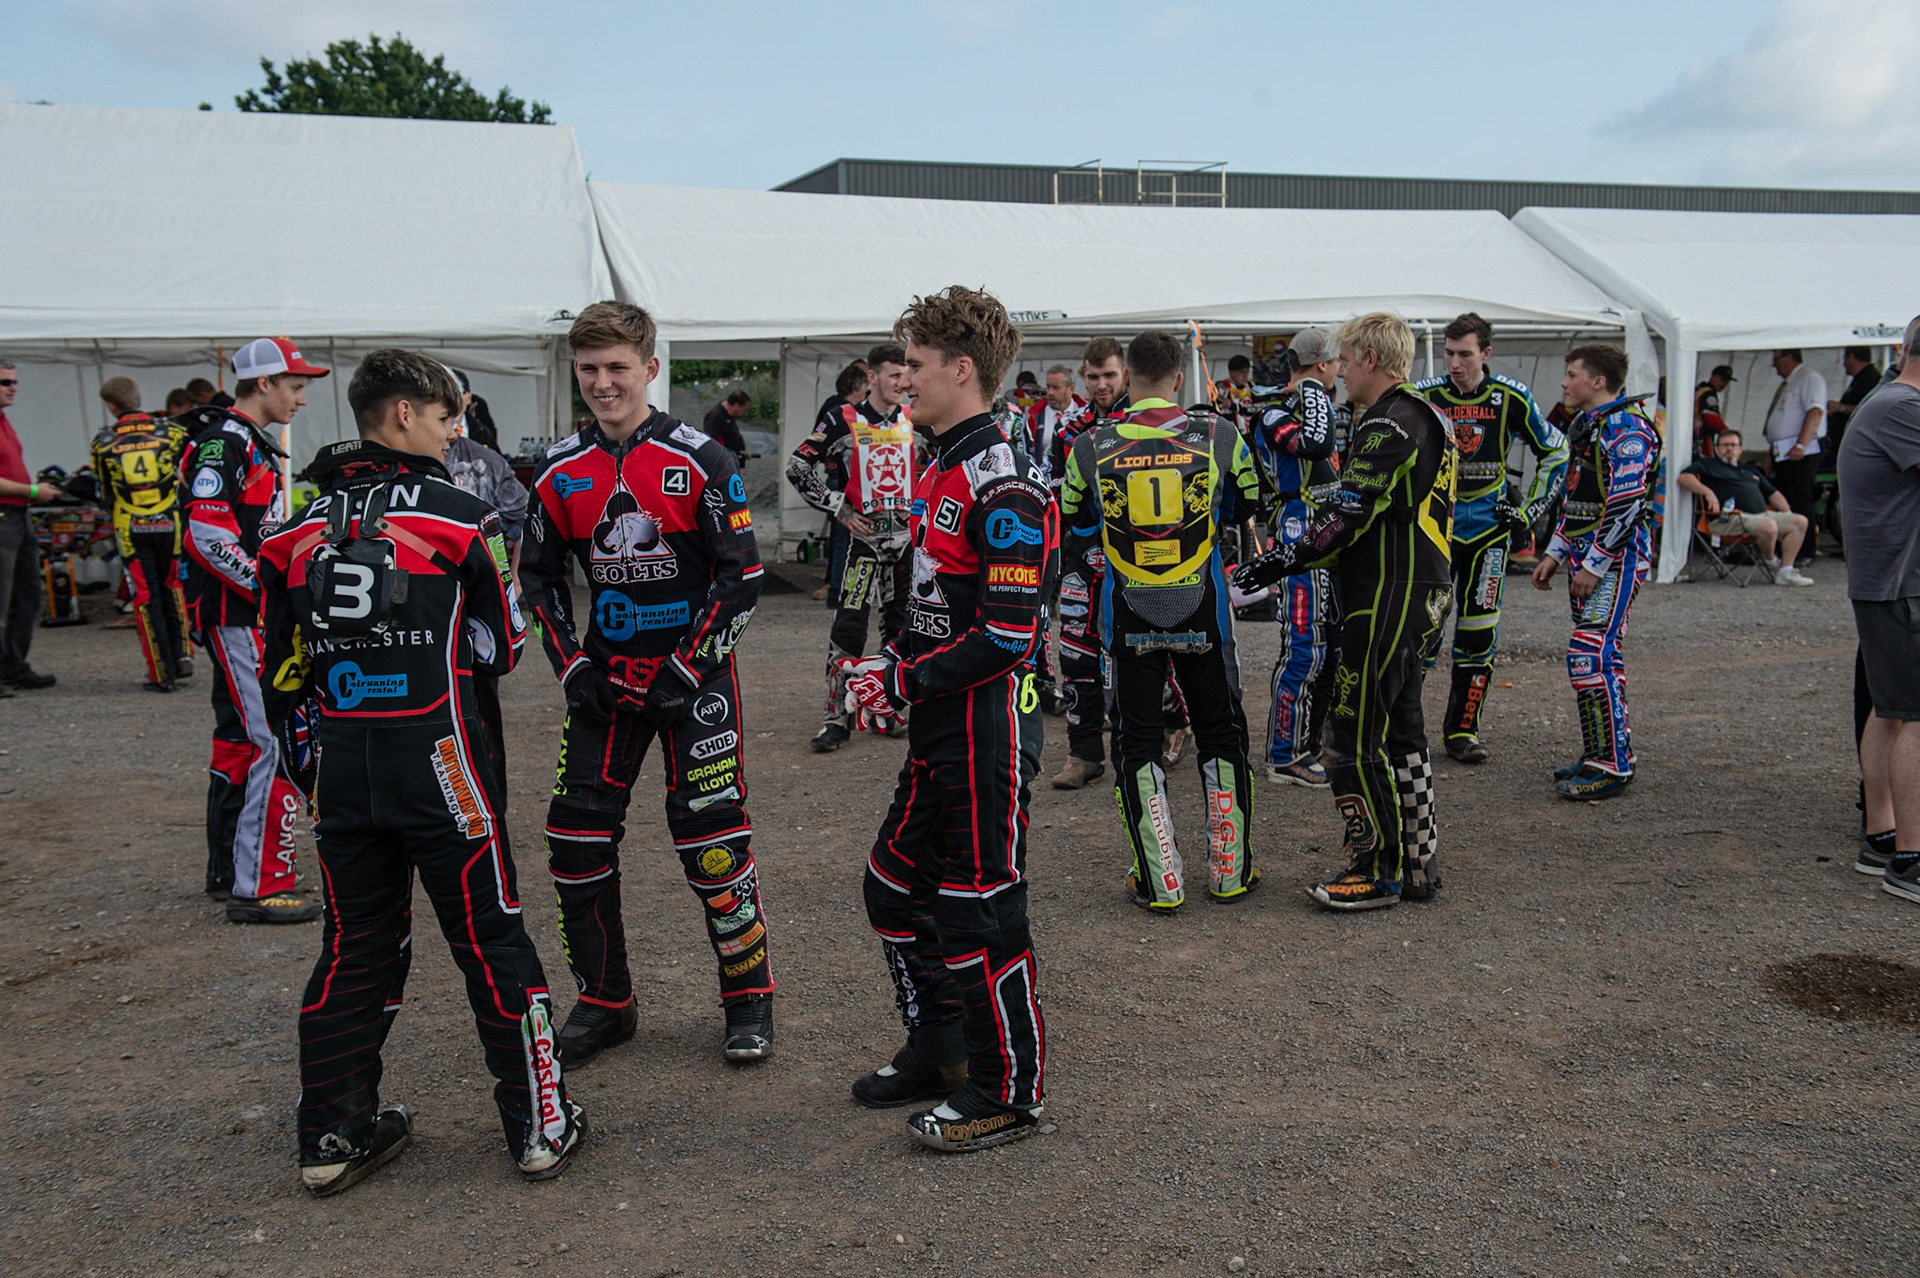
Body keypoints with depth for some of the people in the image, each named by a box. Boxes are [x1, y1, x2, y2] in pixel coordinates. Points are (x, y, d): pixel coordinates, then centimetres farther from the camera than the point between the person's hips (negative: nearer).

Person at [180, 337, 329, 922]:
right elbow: (209, 534, -23)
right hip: (239, 617, -11)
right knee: (280, 742, -13)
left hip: (251, 615, 11)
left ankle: (228, 871, 29)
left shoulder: (251, 445, 19)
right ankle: (257, 888, -10)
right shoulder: (224, 443, -13)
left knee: (240, 738, 17)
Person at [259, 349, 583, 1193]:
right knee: (492, 943, 6)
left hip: (340, 776, 5)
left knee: (354, 950, 16)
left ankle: (332, 1136, 25)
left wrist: (312, 768, 19)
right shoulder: (458, 518, -7)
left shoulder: (295, 531, 6)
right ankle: (539, 1125, 15)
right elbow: (500, 649, -1)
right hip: (440, 772, -4)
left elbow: (284, 677, 10)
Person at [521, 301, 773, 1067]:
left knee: (712, 838, -4)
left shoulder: (699, 461, -8)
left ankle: (749, 998, 15)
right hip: (604, 683, 4)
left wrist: (687, 668, -12)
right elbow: (539, 576, 14)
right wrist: (572, 665, 2)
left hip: (694, 679, -4)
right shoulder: (560, 472, 4)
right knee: (577, 839, 3)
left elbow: (743, 574, -7)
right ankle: (605, 1002, 21)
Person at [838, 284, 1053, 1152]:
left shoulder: (1002, 487, -18)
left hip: (988, 726, -10)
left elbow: (1008, 634, -23)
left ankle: (1008, 1093, 17)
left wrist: (907, 682, -16)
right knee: (895, 885, 18)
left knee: (980, 909, 0)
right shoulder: (939, 474, 13)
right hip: (938, 725, 10)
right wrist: (888, 664, 7)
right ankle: (939, 1049, 35)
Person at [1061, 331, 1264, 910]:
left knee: (1136, 742, 11)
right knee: (1221, 734, 16)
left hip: (1128, 617, 0)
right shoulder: (1220, 437, -6)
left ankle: (1160, 881, 11)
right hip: (1203, 612, 1)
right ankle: (1229, 869, 23)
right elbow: (1249, 507, 10)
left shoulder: (1091, 447, -6)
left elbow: (1072, 535, 5)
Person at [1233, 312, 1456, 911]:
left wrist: (1280, 563, -15)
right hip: (1424, 593, 11)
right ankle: (1418, 862, 24)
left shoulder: (1390, 423, -15)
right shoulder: (1428, 416, 17)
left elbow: (1347, 513, -21)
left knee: (1355, 734, -4)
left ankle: (1377, 870, 4)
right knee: (1401, 727, 16)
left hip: (1386, 601, -11)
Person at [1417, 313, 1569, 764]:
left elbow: (1554, 452, 10)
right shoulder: (1424, 396, -6)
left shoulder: (1511, 398, -3)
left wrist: (1531, 510, 5)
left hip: (1488, 528, 1)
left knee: (1479, 633, 3)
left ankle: (1463, 730, 13)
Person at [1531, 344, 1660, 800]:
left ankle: (1613, 765, -10)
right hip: (1586, 557, 10)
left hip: (1614, 558, -10)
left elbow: (1626, 504, -21)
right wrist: (1555, 554, 21)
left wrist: (1594, 565, -20)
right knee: (1600, 657, 13)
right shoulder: (1586, 424, 18)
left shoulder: (1626, 428, -14)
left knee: (1591, 655, -15)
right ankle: (1601, 752, 21)